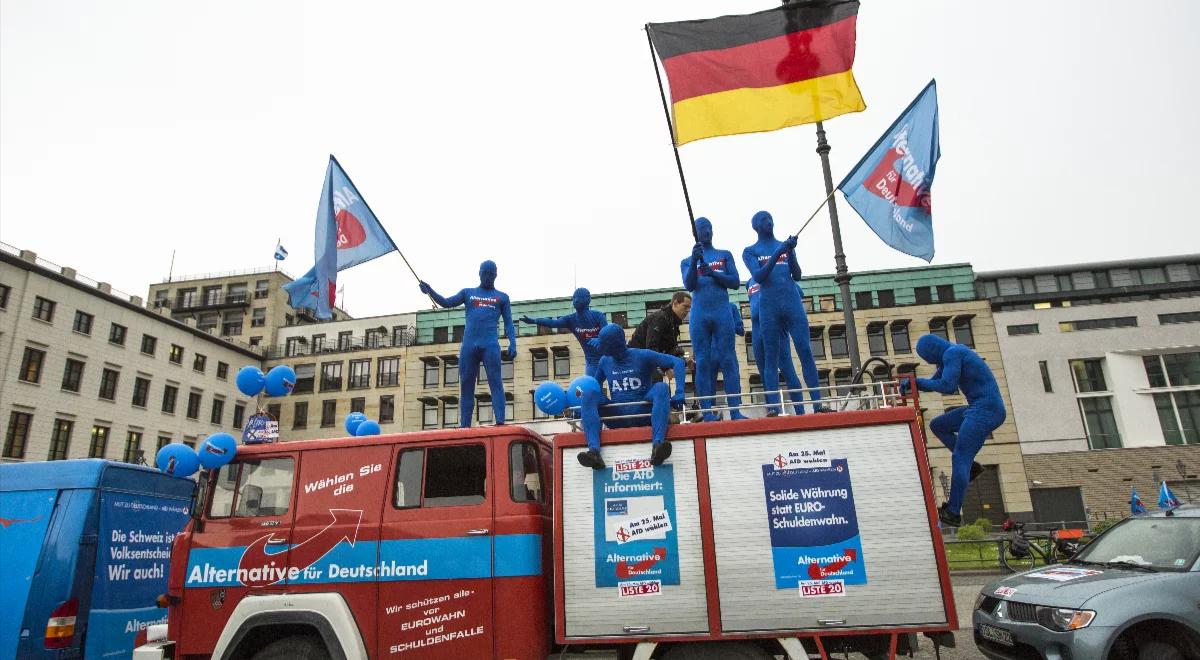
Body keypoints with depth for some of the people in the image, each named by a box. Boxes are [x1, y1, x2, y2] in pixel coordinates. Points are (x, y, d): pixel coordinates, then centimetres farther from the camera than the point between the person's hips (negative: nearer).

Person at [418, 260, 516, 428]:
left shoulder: (502, 297, 16)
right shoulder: (467, 293, 20)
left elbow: (508, 323, 11)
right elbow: (447, 303, 10)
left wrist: (512, 343, -4)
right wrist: (430, 291, -6)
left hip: (490, 345, -2)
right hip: (469, 345, 3)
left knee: (495, 382, -12)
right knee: (466, 386, 1)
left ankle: (500, 422, -18)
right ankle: (465, 426, 2)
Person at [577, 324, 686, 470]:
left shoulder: (642, 356, -2)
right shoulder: (605, 361, 10)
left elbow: (678, 362, -8)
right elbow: (597, 385, 21)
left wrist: (679, 394, -20)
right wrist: (585, 407, 2)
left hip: (642, 414, -2)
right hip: (616, 418, 3)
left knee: (661, 388, -29)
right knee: (589, 392, -21)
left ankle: (657, 445, -47)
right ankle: (594, 451, -39)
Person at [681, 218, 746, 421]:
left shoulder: (725, 255, 17)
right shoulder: (687, 261, 17)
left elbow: (736, 282, 6)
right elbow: (689, 286, 0)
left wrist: (714, 274, -10)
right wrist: (694, 260, -15)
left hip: (722, 313, 0)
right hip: (699, 315, 0)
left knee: (728, 360, -7)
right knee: (703, 362, -5)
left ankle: (735, 411, -10)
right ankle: (708, 412, -6)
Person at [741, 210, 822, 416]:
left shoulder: (786, 246, 18)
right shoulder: (750, 251, 9)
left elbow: (797, 276, 9)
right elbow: (758, 277, -7)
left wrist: (790, 252, -7)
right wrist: (777, 253, -16)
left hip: (793, 303, 3)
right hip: (769, 307, -2)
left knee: (806, 352, -7)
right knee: (771, 357, -4)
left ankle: (818, 404, -8)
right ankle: (773, 407, -7)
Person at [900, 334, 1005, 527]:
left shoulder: (952, 353, -13)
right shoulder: (953, 354, 17)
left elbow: (948, 386, -21)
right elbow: (934, 382, 22)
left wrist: (918, 382, -7)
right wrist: (912, 383, 4)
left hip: (986, 410, -10)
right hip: (979, 409, 10)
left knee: (959, 458, -8)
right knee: (937, 425, 18)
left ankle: (953, 513, -3)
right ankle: (971, 466, 11)